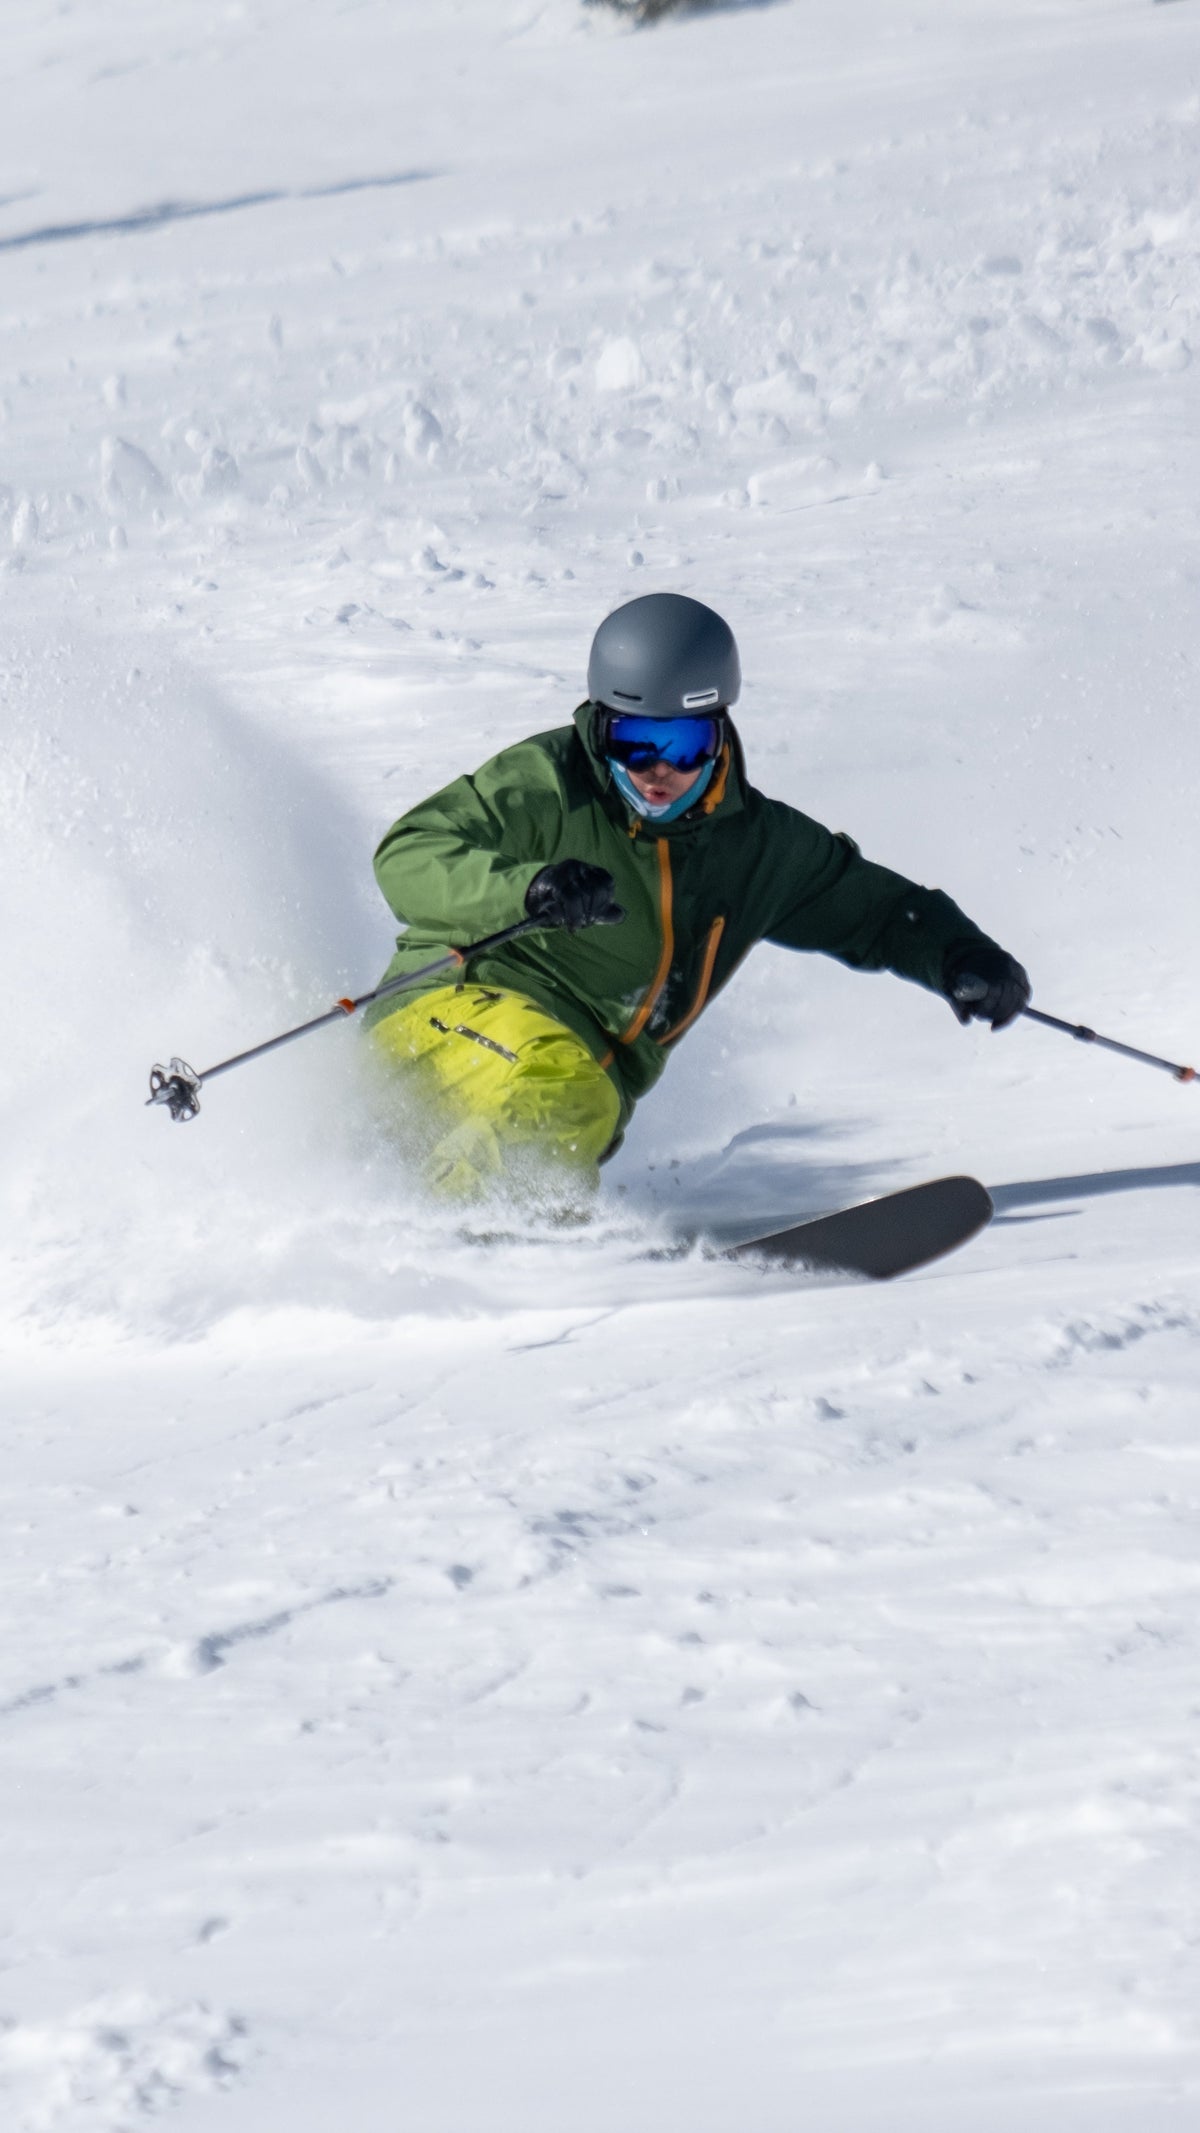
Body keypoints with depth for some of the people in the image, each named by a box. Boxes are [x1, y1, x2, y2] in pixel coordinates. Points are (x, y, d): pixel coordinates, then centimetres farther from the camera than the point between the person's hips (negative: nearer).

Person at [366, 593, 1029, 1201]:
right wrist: (528, 889, -35)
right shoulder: (545, 784, -8)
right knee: (558, 1082, -36)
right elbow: (407, 858, -17)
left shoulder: (759, 845, 9)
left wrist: (961, 956, 0)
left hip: (596, 1084, 8)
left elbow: (875, 907, 21)